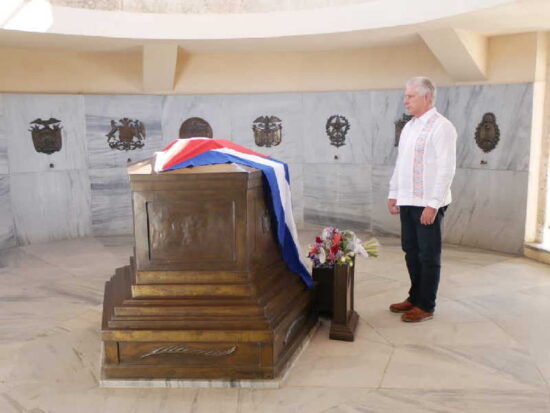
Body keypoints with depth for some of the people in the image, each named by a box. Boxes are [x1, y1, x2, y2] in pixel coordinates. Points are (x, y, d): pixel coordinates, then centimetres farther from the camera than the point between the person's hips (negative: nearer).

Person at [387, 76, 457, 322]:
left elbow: (446, 169, -17)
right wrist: (394, 194, 14)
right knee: (411, 251, 15)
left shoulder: (441, 127, -12)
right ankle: (415, 297, 29)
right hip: (407, 202, 8)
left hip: (428, 204, -8)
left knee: (428, 255, 3)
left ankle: (426, 306, 15)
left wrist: (433, 204, -20)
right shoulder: (409, 126, 13)